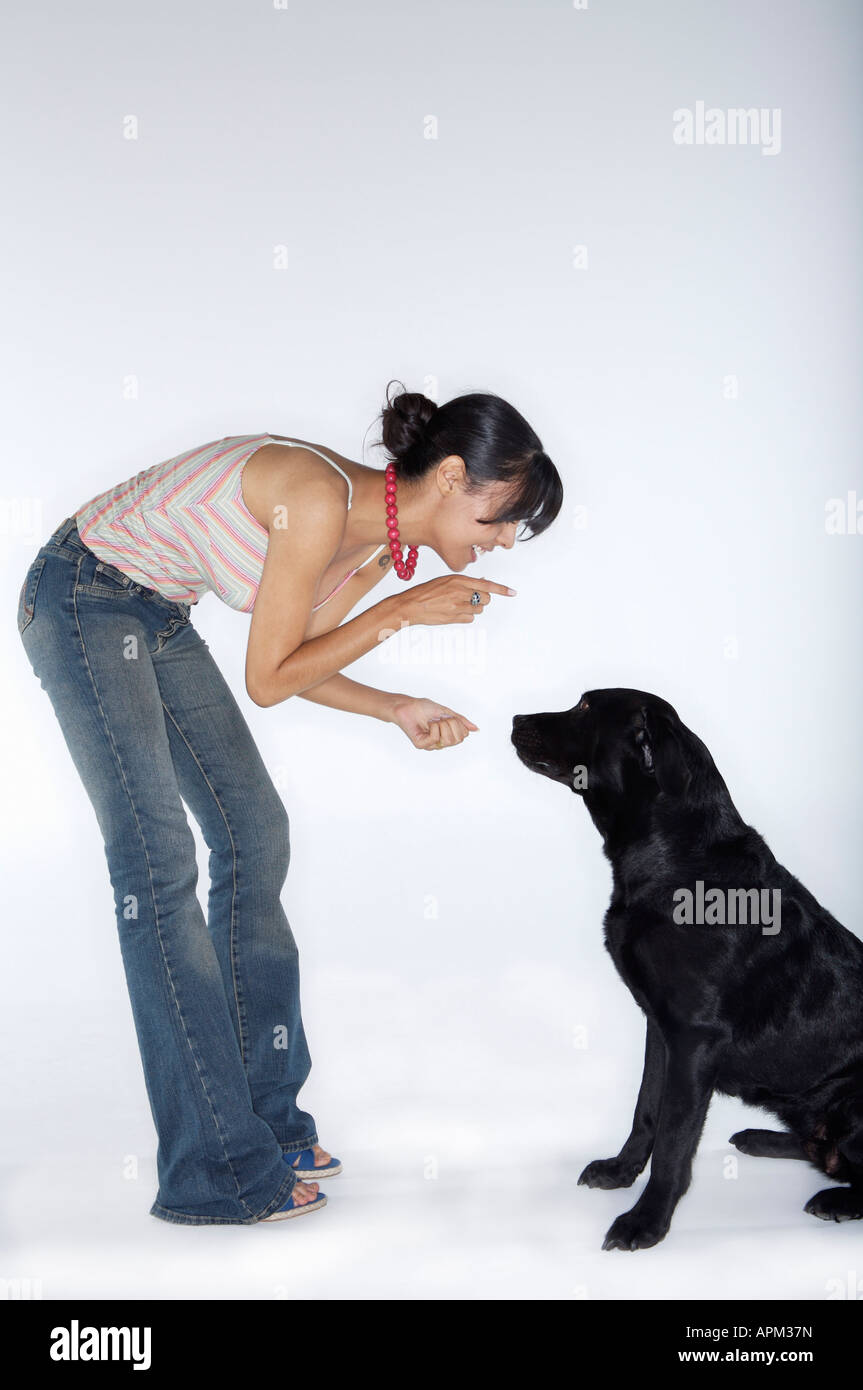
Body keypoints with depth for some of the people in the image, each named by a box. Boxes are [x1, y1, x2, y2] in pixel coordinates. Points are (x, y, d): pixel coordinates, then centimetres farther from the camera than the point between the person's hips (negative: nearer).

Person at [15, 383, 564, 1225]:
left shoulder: (372, 531, -2)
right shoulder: (318, 499, -29)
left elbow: (295, 658, 6)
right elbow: (268, 680, -22)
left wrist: (396, 710, -6)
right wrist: (399, 611, -20)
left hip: (158, 615, 9)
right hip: (84, 598, -9)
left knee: (254, 836, 5)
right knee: (158, 859, -12)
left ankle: (263, 1118, 14)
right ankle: (215, 1171, -6)